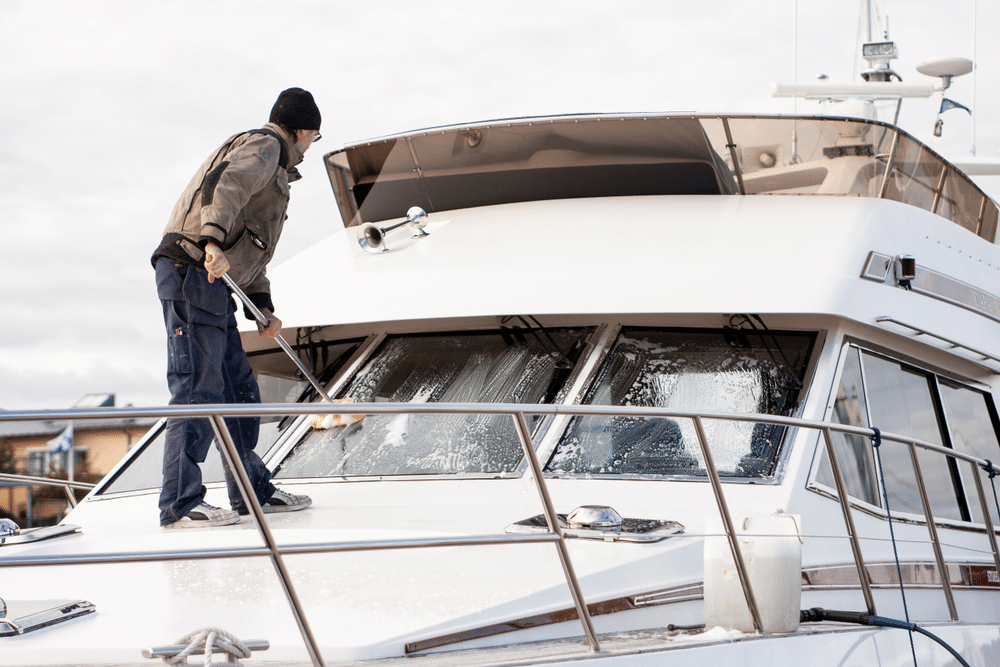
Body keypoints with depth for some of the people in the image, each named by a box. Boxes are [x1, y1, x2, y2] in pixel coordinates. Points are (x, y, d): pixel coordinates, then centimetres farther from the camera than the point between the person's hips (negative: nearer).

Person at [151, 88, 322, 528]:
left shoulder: (273, 172, 32)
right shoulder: (263, 146, 1)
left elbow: (250, 252, 30)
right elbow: (227, 186, -21)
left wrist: (263, 308, 18)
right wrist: (214, 241, -38)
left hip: (217, 283, 10)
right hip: (193, 274, -10)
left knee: (239, 390, 13)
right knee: (199, 389, -13)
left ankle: (252, 491, 21)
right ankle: (180, 504, -14)